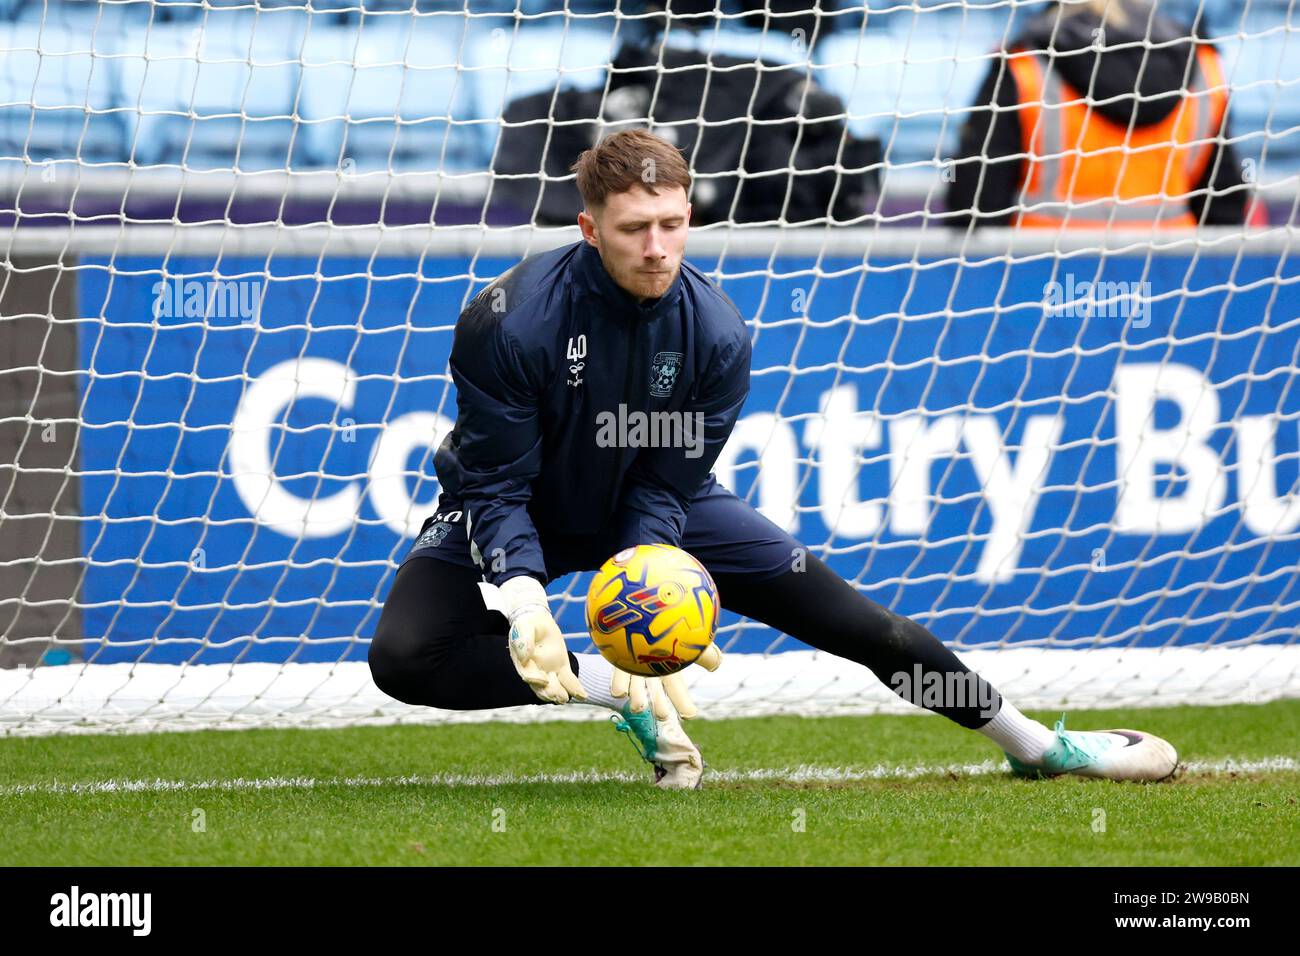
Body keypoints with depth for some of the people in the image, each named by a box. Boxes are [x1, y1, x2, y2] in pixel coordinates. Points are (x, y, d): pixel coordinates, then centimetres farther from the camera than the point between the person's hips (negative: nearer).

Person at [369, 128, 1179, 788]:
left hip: (651, 506, 2)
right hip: (519, 516, -2)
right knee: (405, 656, -30)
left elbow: (665, 487, -17)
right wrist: (521, 595, -44)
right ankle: (619, 689, -16)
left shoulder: (714, 333, -21)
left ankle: (1033, 742, 9)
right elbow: (497, 489, -26)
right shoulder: (510, 323, -31)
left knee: (846, 614, -6)